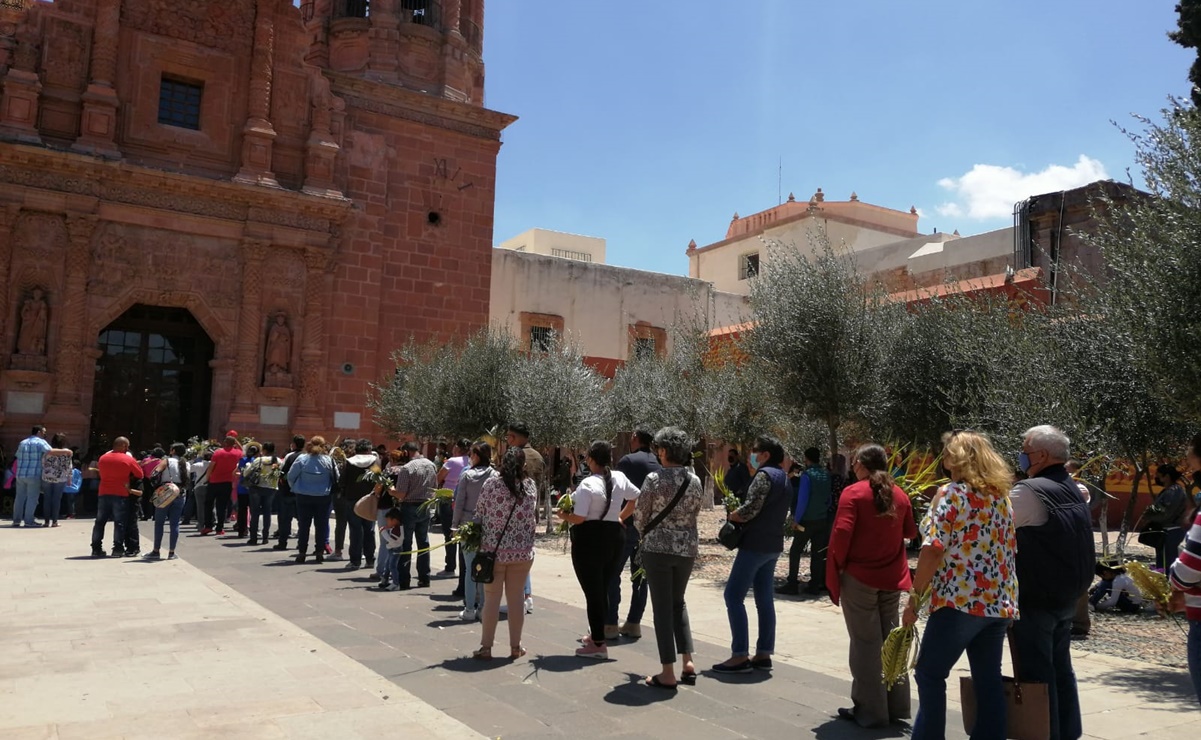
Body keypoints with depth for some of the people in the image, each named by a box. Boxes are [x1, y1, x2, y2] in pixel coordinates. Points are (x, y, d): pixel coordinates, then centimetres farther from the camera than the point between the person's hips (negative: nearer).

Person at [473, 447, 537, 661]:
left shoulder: (491, 484, -10)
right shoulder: (531, 486, -2)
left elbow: (479, 514, -2)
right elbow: (534, 517, 8)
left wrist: (478, 537, 15)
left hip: (494, 549, -2)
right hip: (523, 551, 2)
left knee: (492, 598, 7)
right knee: (516, 598, 11)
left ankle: (486, 647, 13)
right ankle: (515, 647, 19)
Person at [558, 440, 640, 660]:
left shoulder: (588, 484, -17)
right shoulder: (620, 478, 2)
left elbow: (578, 518, -19)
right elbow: (635, 498, 17)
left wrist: (563, 516, 0)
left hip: (589, 539, -7)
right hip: (615, 536, 7)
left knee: (592, 591, 2)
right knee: (603, 589, 19)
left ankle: (598, 644, 6)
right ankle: (596, 634, 31)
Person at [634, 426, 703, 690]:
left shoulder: (654, 479, -13)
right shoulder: (695, 480, 2)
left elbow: (640, 515, -4)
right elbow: (694, 515, 9)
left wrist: (645, 533, 17)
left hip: (658, 548, -5)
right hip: (687, 548, 5)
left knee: (662, 607, 3)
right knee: (678, 602, 21)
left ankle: (668, 673, 6)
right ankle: (688, 662, 17)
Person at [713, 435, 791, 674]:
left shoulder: (764, 474, -14)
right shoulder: (783, 477, 15)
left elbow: (751, 509, -23)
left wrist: (733, 515, -4)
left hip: (755, 544, -10)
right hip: (773, 544, 10)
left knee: (734, 596, -6)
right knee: (765, 599, 11)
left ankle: (740, 656, -6)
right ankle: (764, 654, 14)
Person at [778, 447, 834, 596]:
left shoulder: (806, 475, -14)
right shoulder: (826, 475, 4)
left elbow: (803, 499, -17)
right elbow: (829, 497, 10)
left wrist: (796, 520, -11)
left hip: (807, 520, -6)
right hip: (822, 520, 6)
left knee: (795, 551, 3)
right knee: (817, 553, 10)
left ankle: (792, 585, 1)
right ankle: (815, 586, 12)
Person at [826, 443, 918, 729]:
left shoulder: (853, 493, -12)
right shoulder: (899, 494, 6)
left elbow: (841, 534, -19)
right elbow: (910, 532, 17)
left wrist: (836, 569, -8)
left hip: (859, 577, -5)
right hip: (892, 578, 6)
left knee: (866, 643, 3)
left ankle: (870, 710, 9)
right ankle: (895, 705, 24)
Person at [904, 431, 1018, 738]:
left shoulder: (950, 493, -9)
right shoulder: (1002, 495, 12)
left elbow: (933, 549, -15)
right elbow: (1010, 548, 15)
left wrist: (914, 596, -9)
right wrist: (1006, 595, 21)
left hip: (960, 600, -7)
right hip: (1000, 601, 7)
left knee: (930, 674, 5)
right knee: (989, 679, 11)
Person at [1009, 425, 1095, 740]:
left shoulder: (1029, 490, -19)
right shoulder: (1073, 489, 9)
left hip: (1036, 598, -9)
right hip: (1067, 596, 9)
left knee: (1036, 673, -1)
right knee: (1061, 669, 17)